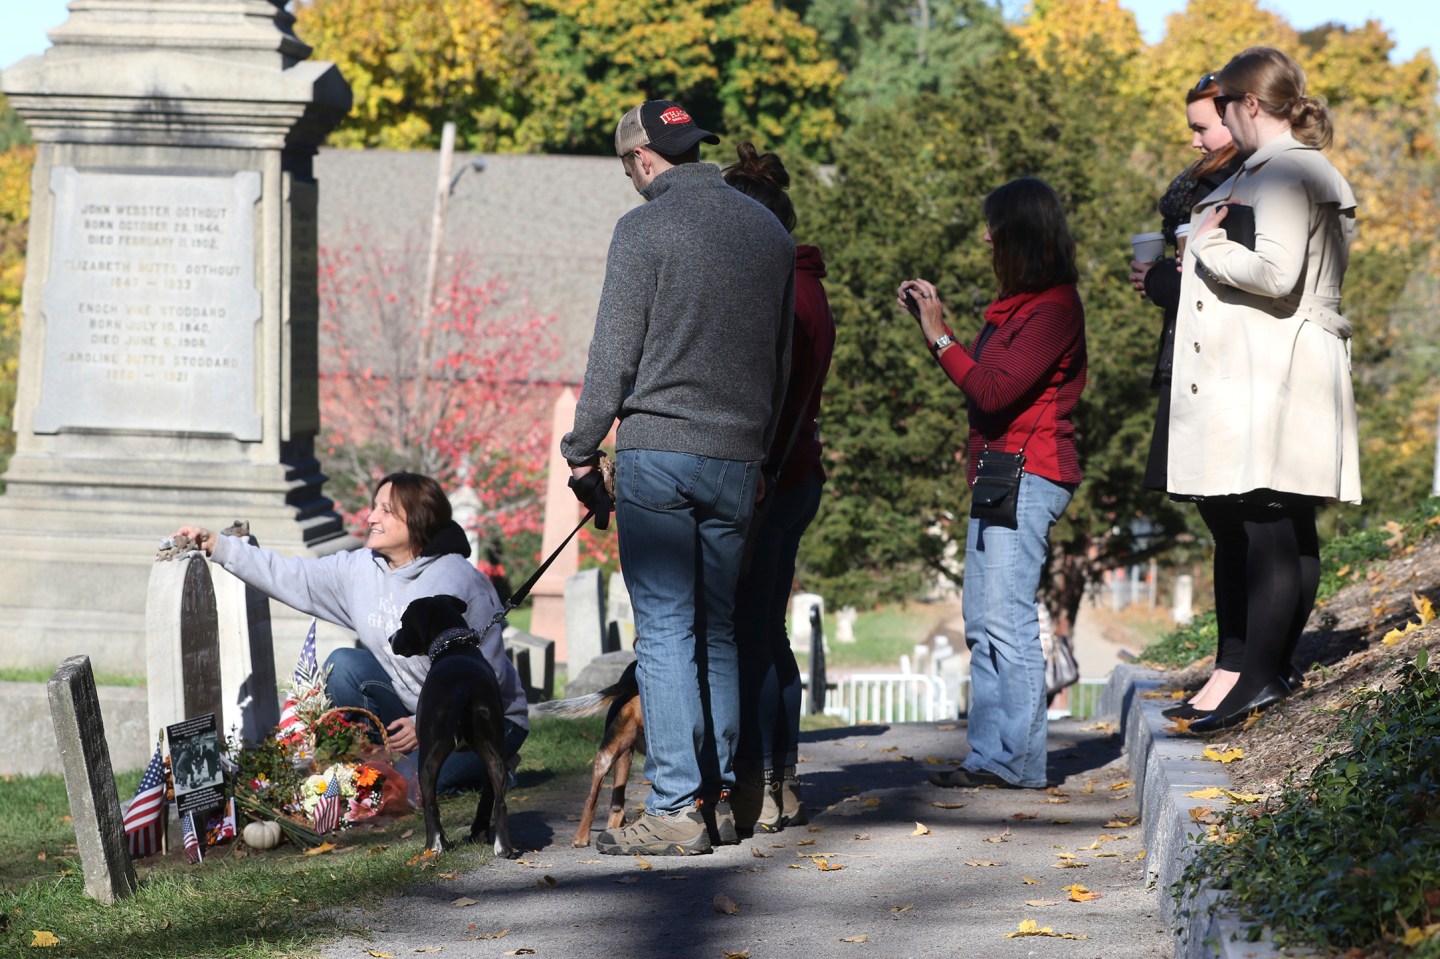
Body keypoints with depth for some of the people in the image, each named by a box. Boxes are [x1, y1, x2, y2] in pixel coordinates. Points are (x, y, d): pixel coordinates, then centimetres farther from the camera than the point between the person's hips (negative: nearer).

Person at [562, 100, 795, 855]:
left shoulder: (645, 229, -8)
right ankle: (719, 798, 13)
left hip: (658, 452, -6)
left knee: (665, 632, -4)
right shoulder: (767, 228, 11)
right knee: (716, 630, 13)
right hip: (738, 456, 6)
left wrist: (582, 451, 1)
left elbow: (614, 355, -8)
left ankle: (676, 808, -6)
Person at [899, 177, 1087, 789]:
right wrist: (933, 322, 17)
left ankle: (1019, 762, -12)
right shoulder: (1015, 303, 18)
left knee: (1007, 618, -13)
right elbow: (984, 379, 21)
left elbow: (995, 392, -18)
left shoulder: (1053, 308, -13)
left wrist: (941, 338, -9)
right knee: (983, 622, 9)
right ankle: (990, 756, 11)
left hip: (1027, 476, -10)